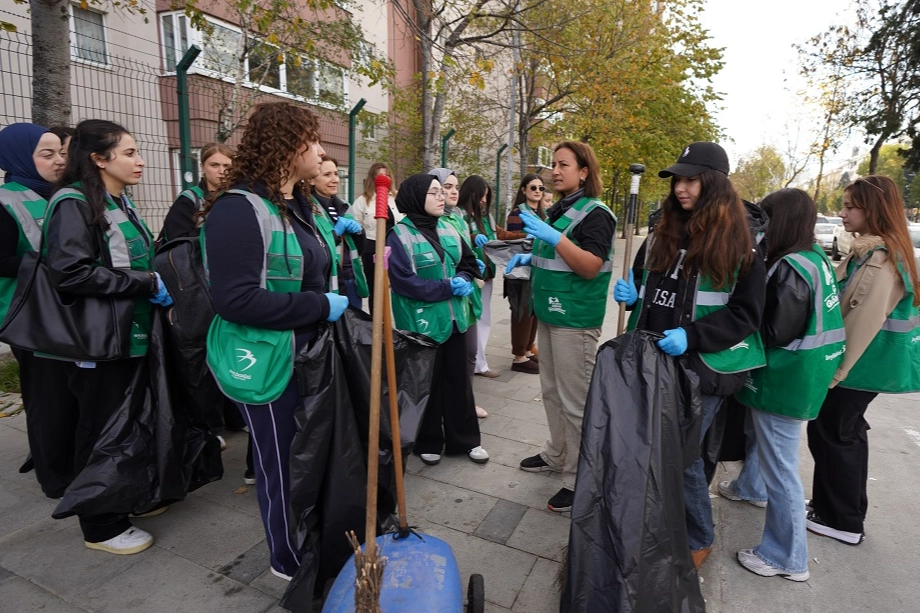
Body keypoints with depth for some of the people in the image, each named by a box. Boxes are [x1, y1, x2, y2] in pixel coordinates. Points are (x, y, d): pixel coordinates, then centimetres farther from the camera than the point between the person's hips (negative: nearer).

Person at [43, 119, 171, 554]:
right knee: (102, 432, 5)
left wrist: (158, 284, 7)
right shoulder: (74, 203, -14)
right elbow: (69, 274, -26)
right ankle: (102, 526, 22)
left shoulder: (121, 204, 13)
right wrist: (147, 284, -22)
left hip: (134, 335, 8)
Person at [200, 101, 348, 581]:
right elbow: (235, 299, -26)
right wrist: (321, 306, -22)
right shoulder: (239, 209, -18)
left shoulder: (298, 205, 11)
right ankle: (289, 560, 34)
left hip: (305, 353, 9)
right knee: (281, 462, 9)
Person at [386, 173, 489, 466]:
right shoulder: (400, 235, -13)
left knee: (458, 379, 14)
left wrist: (464, 280, -6)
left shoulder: (448, 230, 7)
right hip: (422, 321, -6)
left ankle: (465, 439, 29)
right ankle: (428, 442, 28)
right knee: (427, 383, 8)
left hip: (454, 318, 6)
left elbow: (469, 262, 17)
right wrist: (448, 288, -19)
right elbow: (403, 281, -19)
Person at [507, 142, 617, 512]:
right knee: (551, 391, 18)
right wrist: (530, 258, 10)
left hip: (576, 319, -9)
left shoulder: (595, 214, -11)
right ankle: (557, 455, 34)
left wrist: (554, 238, -30)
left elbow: (591, 267, -21)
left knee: (575, 401, -2)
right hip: (549, 313, 9)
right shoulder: (559, 210, 15)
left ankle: (578, 479, 10)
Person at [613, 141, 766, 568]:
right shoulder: (662, 234, 9)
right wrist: (630, 293, -4)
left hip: (699, 368, -5)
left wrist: (691, 336, -21)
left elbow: (745, 313, -8)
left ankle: (698, 540, 26)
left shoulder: (739, 244, -6)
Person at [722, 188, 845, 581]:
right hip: (801, 373, 10)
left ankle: (788, 557, 16)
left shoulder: (791, 269, -24)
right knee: (758, 433, 31)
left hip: (784, 379, -10)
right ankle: (751, 487, 56)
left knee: (780, 466, 1)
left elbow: (775, 332, -22)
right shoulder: (815, 257, 6)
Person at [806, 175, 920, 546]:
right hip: (862, 362, 10)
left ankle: (842, 521, 16)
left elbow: (865, 321, -24)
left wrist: (836, 369, -19)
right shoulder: (870, 252, 10)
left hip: (859, 364, -10)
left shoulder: (880, 259, -21)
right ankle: (847, 511, 33)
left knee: (830, 435, 1)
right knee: (847, 433, 18)